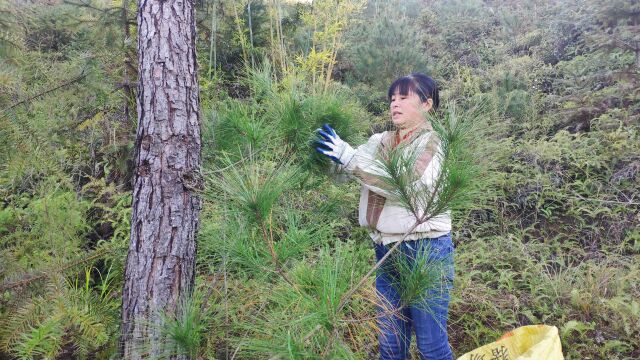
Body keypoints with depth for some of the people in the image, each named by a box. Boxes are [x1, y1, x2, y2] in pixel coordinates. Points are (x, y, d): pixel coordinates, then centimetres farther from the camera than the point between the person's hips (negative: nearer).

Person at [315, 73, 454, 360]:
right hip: (386, 251, 6)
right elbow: (344, 167, 2)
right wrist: (319, 150, -17)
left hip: (425, 251, -6)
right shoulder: (380, 142, 11)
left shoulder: (434, 143, -8)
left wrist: (347, 155, -29)